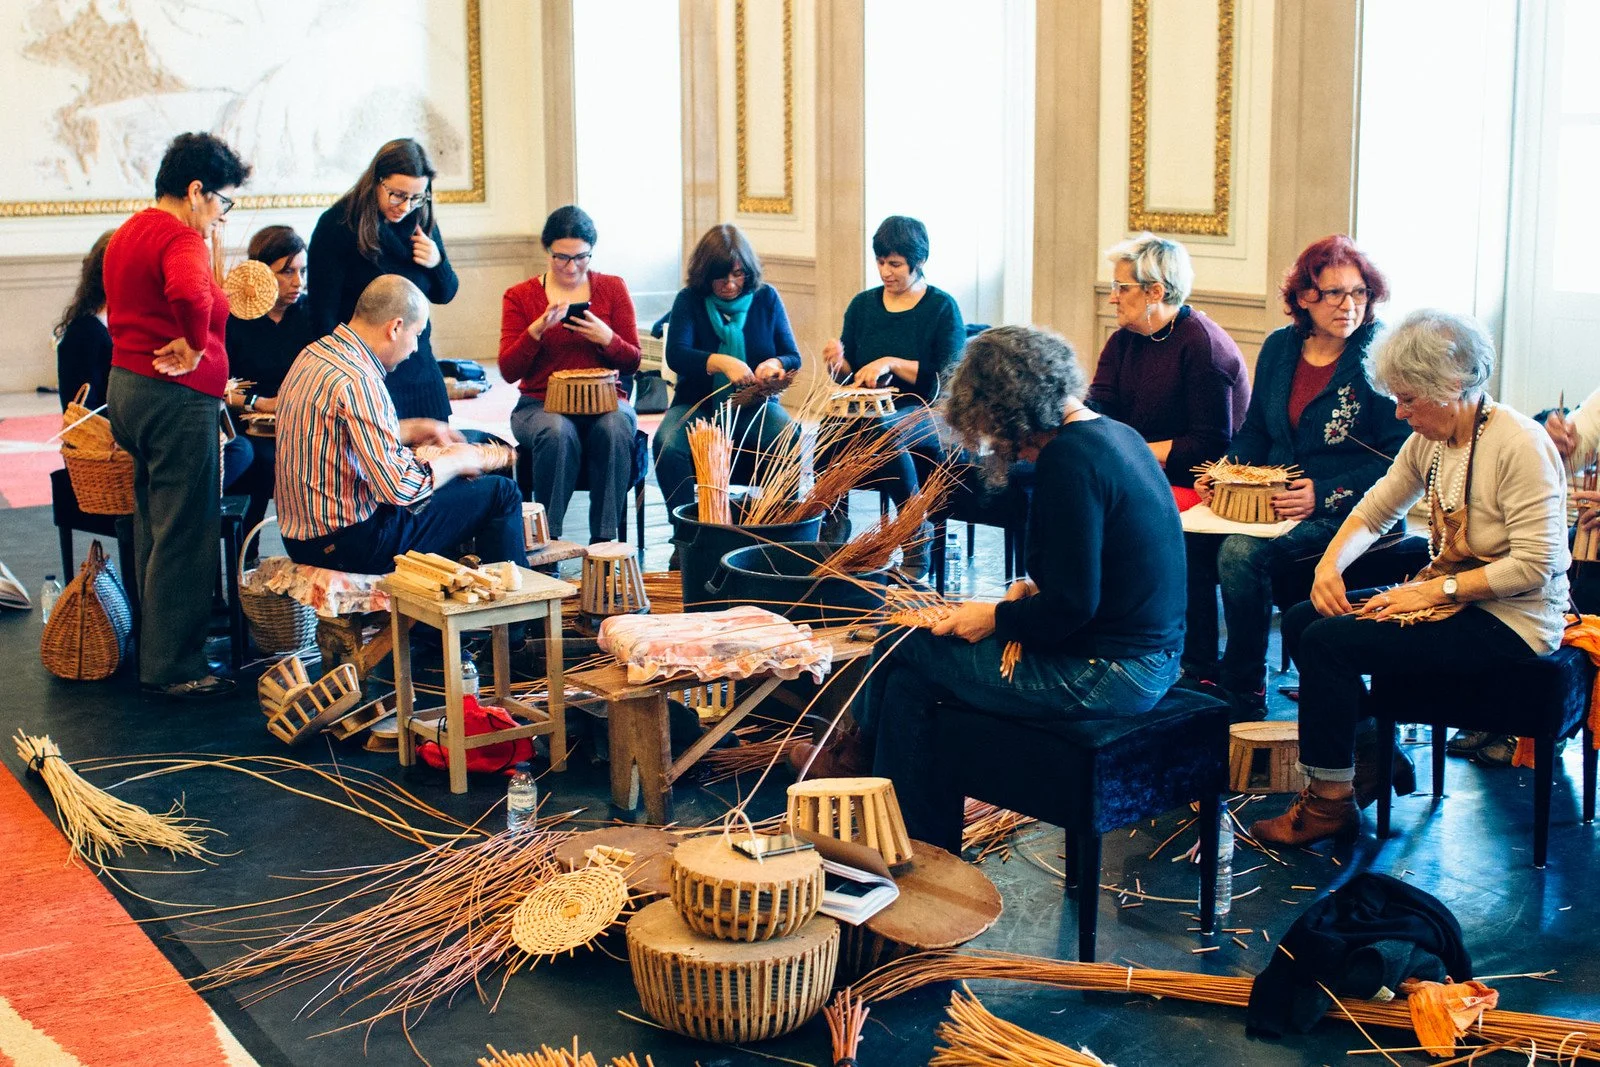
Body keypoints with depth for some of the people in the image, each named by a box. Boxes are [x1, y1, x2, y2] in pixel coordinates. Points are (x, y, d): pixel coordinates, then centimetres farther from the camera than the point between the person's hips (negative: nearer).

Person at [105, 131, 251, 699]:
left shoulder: (126, 233, 15)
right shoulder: (180, 238, -16)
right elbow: (189, 294, -37)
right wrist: (195, 346, -21)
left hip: (125, 387, 10)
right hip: (177, 397, -10)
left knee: (153, 525, 18)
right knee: (185, 534, -3)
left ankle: (154, 649, 26)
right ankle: (174, 666, 3)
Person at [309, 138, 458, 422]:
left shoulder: (422, 221, 6)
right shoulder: (337, 225, -9)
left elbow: (444, 295, 16)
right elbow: (323, 312, -8)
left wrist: (437, 264, -6)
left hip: (419, 367, 5)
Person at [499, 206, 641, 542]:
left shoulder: (613, 288, 8)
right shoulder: (520, 297, 6)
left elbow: (632, 362, 6)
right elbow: (508, 371, -2)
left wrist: (607, 338, -15)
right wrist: (537, 329, -17)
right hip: (541, 403, -1)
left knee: (614, 429, -35)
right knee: (557, 432, -37)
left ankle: (604, 539, -28)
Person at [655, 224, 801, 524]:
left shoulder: (766, 298, 6)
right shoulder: (690, 300, 2)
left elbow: (793, 357, 7)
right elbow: (676, 355, -14)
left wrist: (775, 364, -18)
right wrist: (722, 362, -32)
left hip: (755, 406, 1)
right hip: (698, 405, 0)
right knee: (667, 443, -33)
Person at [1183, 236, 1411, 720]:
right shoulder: (1280, 347, 9)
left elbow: (1398, 460, -11)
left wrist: (1324, 496, -20)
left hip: (1345, 511, -6)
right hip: (1270, 498, 6)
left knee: (1241, 553, -30)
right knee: (1186, 537, -17)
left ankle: (1245, 695, -13)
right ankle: (1200, 673, -4)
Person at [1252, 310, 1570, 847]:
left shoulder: (1521, 444, -19)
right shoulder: (1428, 440, 4)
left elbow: (1534, 566, -23)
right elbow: (1375, 510, 13)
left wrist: (1437, 590, -23)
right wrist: (1330, 565, -6)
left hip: (1509, 621, -8)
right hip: (1445, 594, 9)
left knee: (1329, 641, -19)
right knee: (1302, 621, -3)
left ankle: (1329, 803, -6)